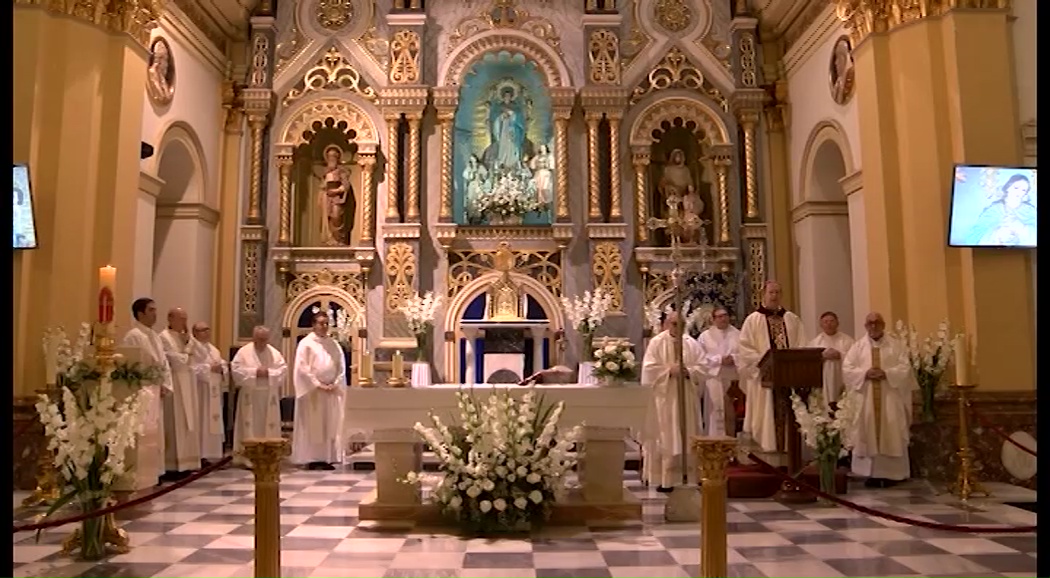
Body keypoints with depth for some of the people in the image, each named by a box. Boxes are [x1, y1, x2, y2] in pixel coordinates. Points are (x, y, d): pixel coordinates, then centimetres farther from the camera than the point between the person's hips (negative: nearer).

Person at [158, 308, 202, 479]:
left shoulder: (185, 336, 16)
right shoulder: (164, 337, -9)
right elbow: (174, 360, -17)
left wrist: (188, 342, -3)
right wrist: (188, 355, 0)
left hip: (187, 384, 8)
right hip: (174, 384, -8)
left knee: (187, 424, 8)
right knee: (175, 425, -7)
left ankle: (184, 463, 13)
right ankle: (173, 465, -4)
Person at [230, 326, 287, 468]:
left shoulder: (275, 353, 6)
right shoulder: (244, 351, 0)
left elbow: (283, 370, 1)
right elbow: (236, 369, -9)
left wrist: (269, 373, -13)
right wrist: (254, 372, -16)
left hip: (269, 396, 2)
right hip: (250, 395, -2)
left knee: (269, 426, 4)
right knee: (250, 426, -1)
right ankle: (248, 457, 3)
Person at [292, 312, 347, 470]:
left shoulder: (334, 344, 12)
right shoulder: (306, 343, -3)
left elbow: (341, 367, 10)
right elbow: (302, 368, -10)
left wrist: (335, 384, -5)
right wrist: (318, 384, -15)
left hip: (331, 392, 5)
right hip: (312, 391, -5)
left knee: (330, 426, 4)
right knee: (312, 426, -1)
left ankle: (326, 458, 9)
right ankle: (311, 459, 3)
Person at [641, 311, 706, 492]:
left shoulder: (690, 343, 7)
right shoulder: (656, 342, -3)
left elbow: (701, 368, 5)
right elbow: (649, 369, -9)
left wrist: (688, 371, -13)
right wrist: (669, 370, -18)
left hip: (686, 397, 4)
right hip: (664, 397, -4)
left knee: (686, 437, 6)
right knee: (665, 438, -2)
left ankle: (689, 475, 15)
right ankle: (664, 479, 3)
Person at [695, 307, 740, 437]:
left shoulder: (737, 334, 10)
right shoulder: (705, 336, 4)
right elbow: (701, 357, -4)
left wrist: (734, 358, -15)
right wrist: (719, 359, -13)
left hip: (732, 378, 2)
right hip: (714, 378, -2)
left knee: (731, 412, 7)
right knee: (715, 411, -4)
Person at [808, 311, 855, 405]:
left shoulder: (847, 340, 9)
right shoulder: (814, 342, 12)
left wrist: (840, 355, -15)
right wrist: (823, 356, -13)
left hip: (842, 382, 0)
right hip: (823, 383, 1)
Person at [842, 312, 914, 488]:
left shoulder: (896, 345, 6)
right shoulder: (857, 347, 8)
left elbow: (905, 368, -2)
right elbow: (847, 369, 0)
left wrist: (886, 373, -17)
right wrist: (865, 373, -16)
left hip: (890, 398, -1)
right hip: (866, 398, 1)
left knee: (891, 434, 0)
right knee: (867, 435, -1)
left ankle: (891, 473, 8)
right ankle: (871, 474, 5)